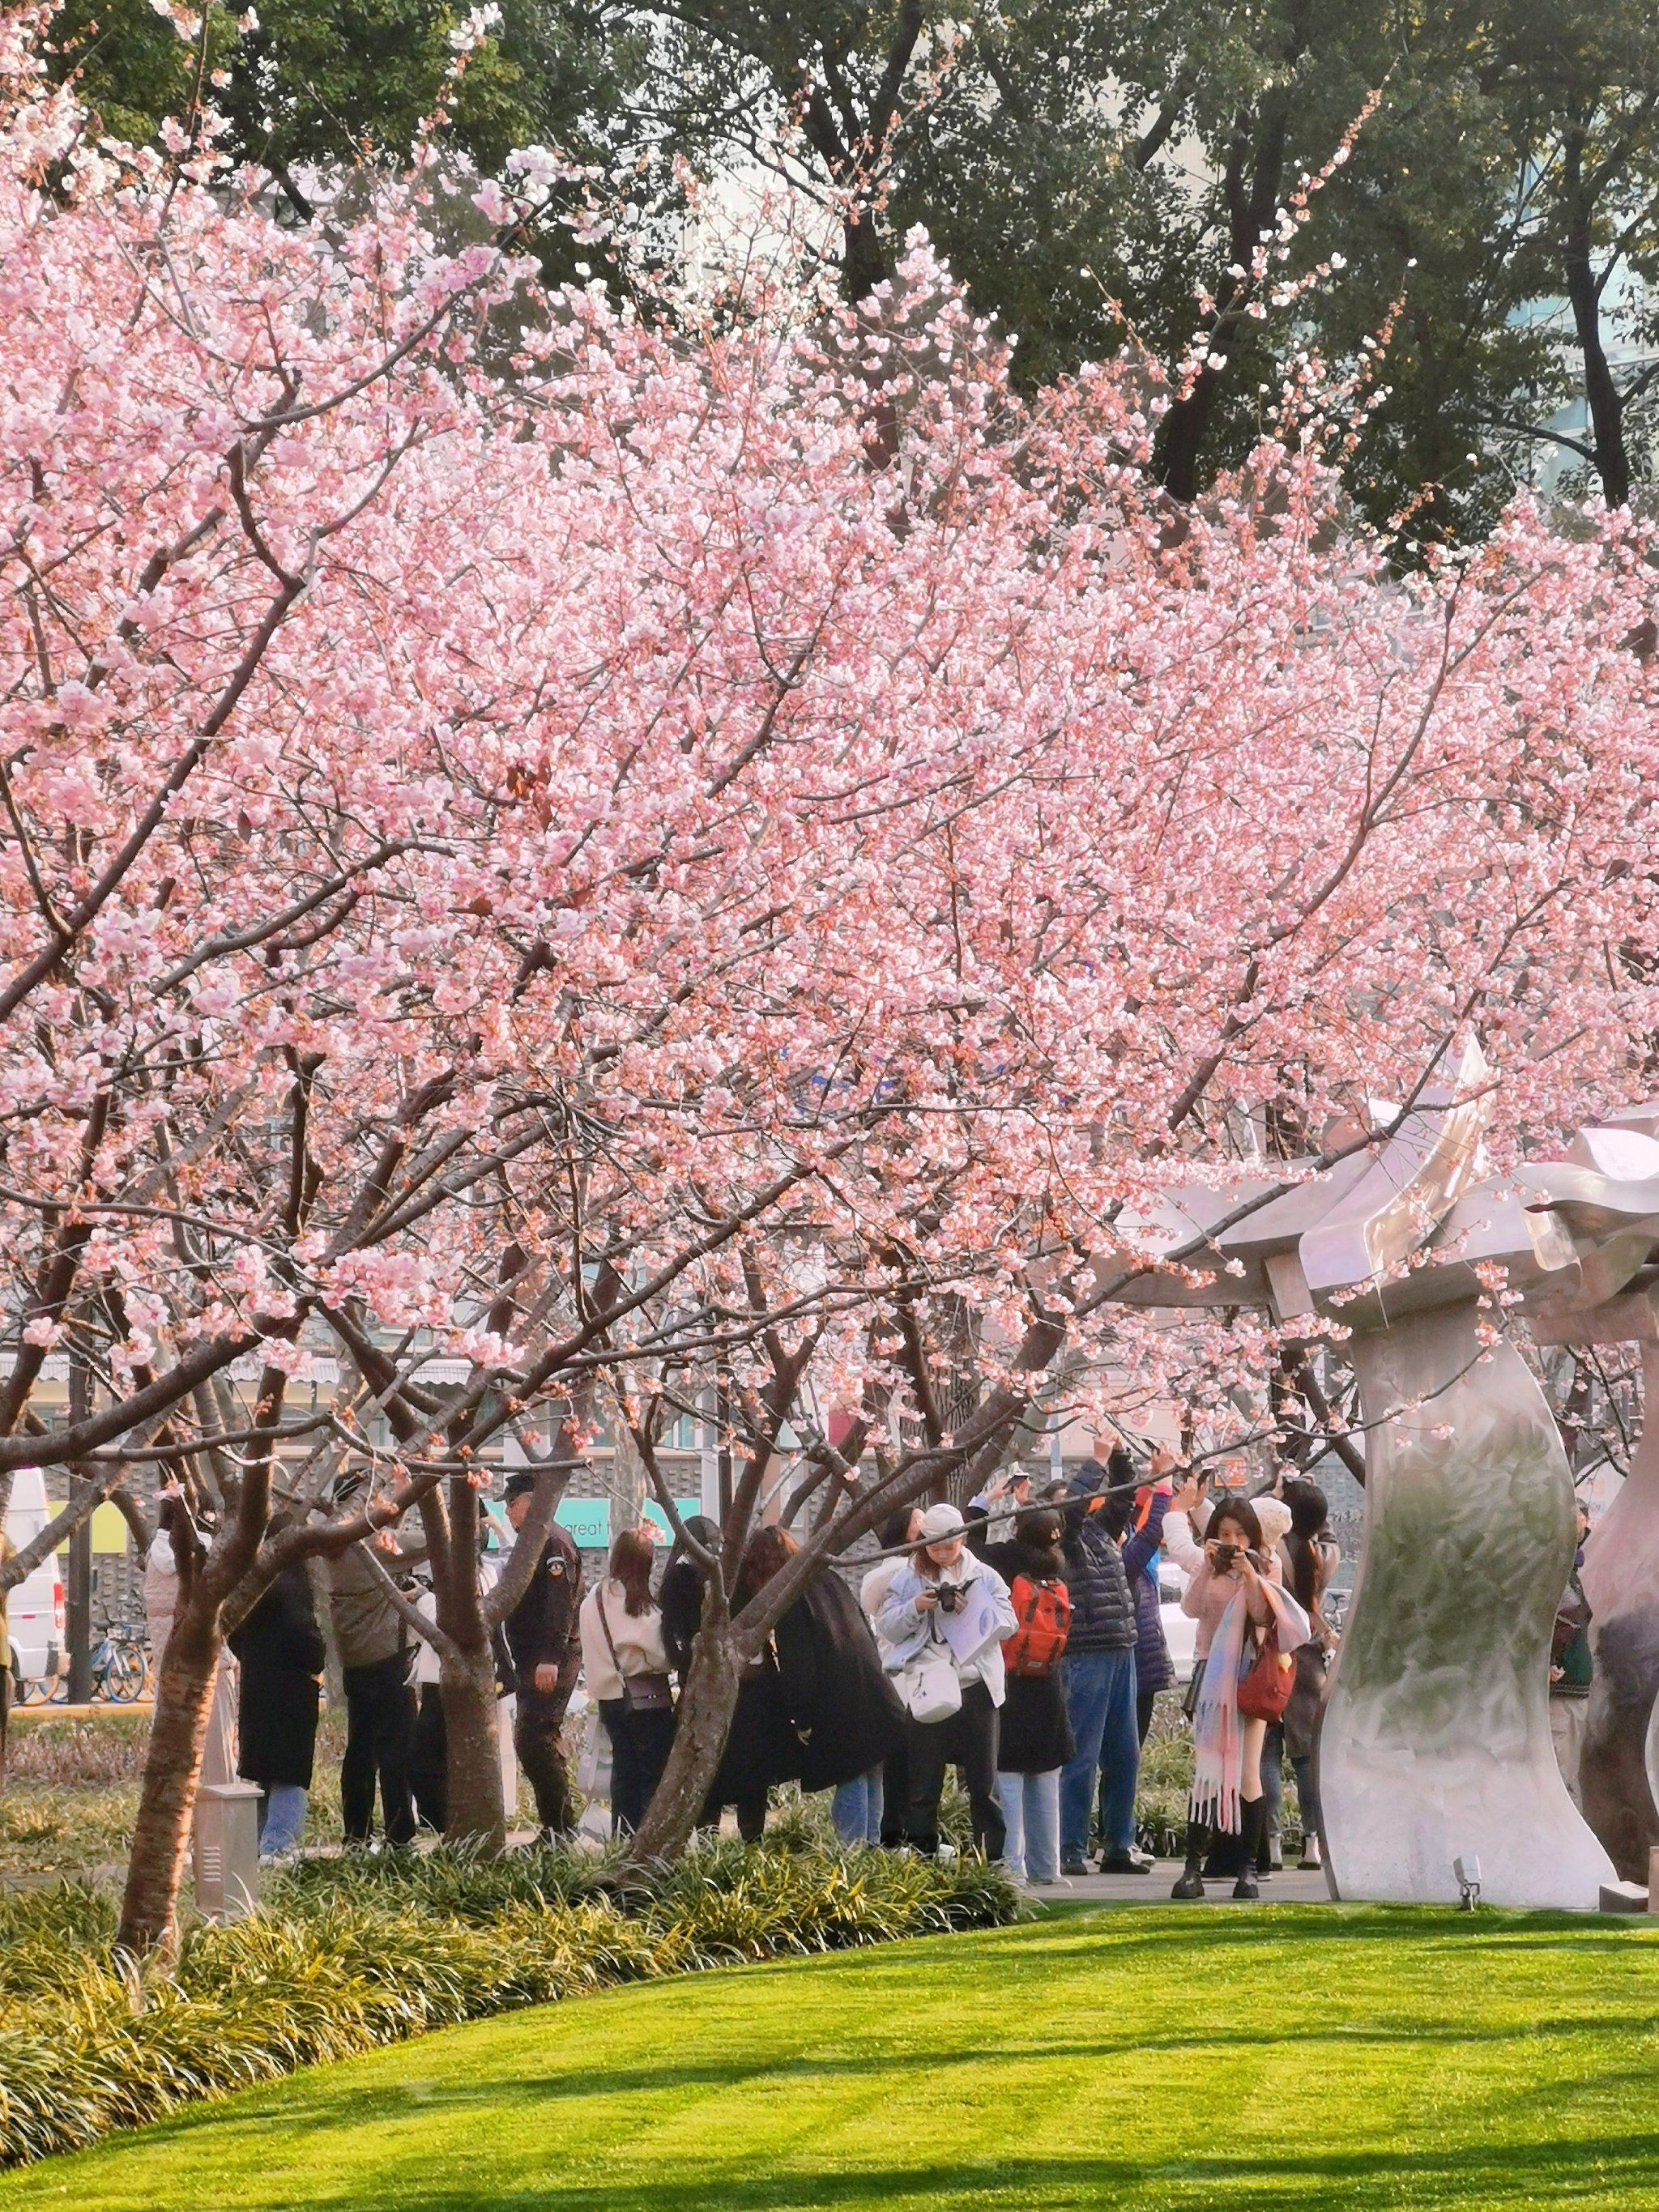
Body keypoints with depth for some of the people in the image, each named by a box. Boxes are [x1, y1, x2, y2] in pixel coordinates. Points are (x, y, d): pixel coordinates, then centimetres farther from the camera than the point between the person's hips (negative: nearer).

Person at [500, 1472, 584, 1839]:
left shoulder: (553, 1543, -12)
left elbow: (560, 1604, -22)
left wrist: (550, 1658, -29)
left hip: (550, 1665, -11)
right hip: (533, 1663, 11)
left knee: (536, 1741, -15)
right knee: (530, 1743, 11)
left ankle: (560, 1828, -12)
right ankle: (558, 1828, 15)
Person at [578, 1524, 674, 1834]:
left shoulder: (593, 1598, 5)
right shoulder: (639, 1605, -16)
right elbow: (657, 1656, -14)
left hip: (609, 1697, 7)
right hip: (646, 1697, -7)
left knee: (624, 1771, 14)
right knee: (654, 1776, -1)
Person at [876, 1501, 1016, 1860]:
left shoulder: (984, 1577, 7)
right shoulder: (908, 1578, 6)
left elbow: (1007, 1625, 1)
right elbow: (886, 1626, 4)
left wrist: (972, 1611, -13)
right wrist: (915, 1608, -12)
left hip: (976, 1686, 0)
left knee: (983, 1779, 6)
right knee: (923, 1780, 3)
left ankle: (993, 1854, 11)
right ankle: (921, 1854, 8)